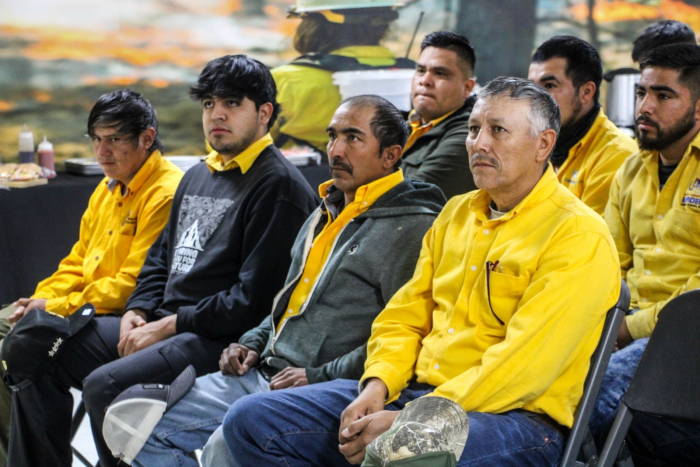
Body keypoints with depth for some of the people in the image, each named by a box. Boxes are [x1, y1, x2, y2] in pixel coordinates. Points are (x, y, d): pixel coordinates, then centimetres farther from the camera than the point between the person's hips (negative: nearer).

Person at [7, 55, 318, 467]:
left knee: (104, 385, -30)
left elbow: (254, 299, -17)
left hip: (219, 340, -9)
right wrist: (137, 311, 5)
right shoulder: (198, 176, 19)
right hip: (162, 323, 10)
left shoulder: (278, 185, -11)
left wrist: (169, 326, -14)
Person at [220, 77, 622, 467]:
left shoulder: (578, 236, -8)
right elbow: (405, 316, 19)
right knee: (251, 420, -5)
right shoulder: (456, 213, 17)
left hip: (516, 415, -8)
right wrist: (378, 385, -3)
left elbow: (525, 364, -18)